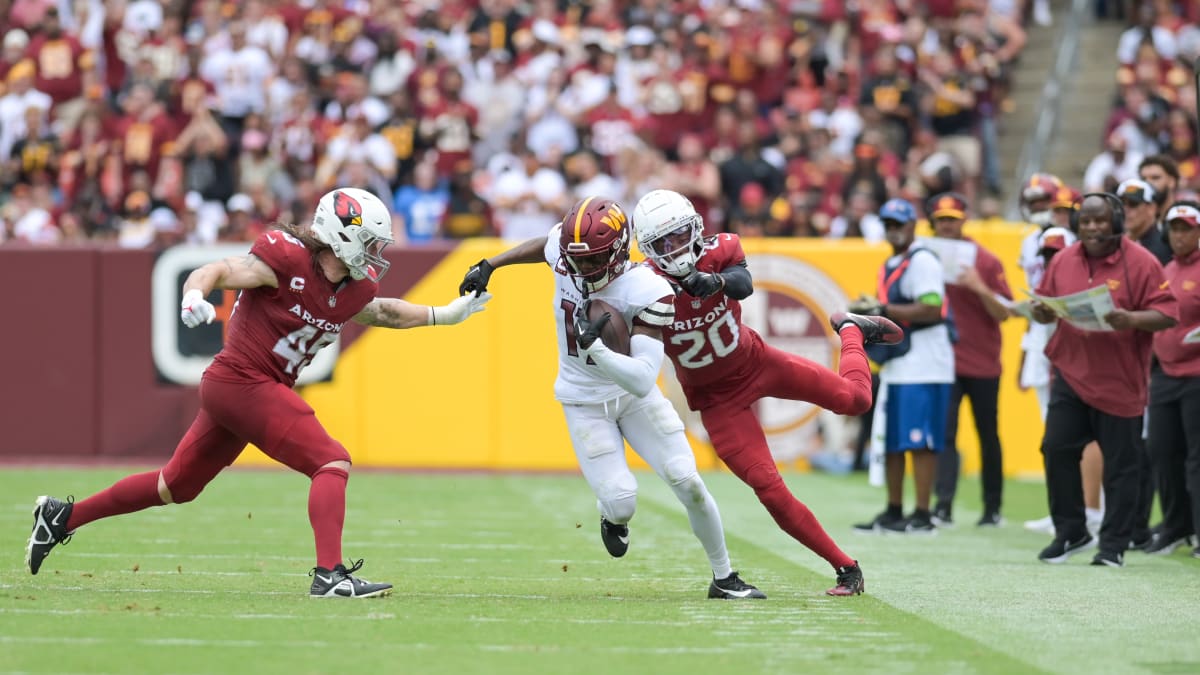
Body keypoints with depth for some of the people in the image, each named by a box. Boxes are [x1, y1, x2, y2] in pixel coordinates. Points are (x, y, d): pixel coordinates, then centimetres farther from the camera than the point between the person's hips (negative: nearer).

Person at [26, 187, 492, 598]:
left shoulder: (353, 289, 9)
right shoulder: (287, 260, -15)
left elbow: (380, 311, 29)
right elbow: (216, 272, -19)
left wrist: (443, 315, 24)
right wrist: (195, 296, -40)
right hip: (242, 382, -9)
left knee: (176, 487, 19)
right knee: (332, 463, -15)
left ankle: (64, 516, 29)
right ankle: (330, 575, -21)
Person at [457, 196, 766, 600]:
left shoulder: (647, 292, -29)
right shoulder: (564, 252, -18)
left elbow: (642, 380, -36)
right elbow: (543, 245, 11)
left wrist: (593, 346, -45)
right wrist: (489, 265, 9)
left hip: (634, 395, -1)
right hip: (584, 403, 1)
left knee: (687, 482, -10)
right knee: (621, 502, -13)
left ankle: (724, 578, 10)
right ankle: (612, 518, 27)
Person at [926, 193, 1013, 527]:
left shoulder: (986, 261, -1)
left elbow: (1004, 313, -4)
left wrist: (980, 288, -20)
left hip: (983, 363, -1)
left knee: (988, 436, 8)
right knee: (943, 432, -11)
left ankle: (993, 508, 17)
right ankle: (943, 504, -17)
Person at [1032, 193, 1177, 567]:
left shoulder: (1141, 262, -7)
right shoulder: (1063, 261, 8)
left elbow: (1166, 315, -10)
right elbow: (1046, 305, 17)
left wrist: (1130, 320, -27)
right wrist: (1042, 313, -7)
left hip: (1120, 380, -4)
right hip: (1070, 373, 4)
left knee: (1121, 463, 0)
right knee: (1056, 449, 0)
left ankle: (1114, 544, 9)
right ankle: (1071, 533, 14)